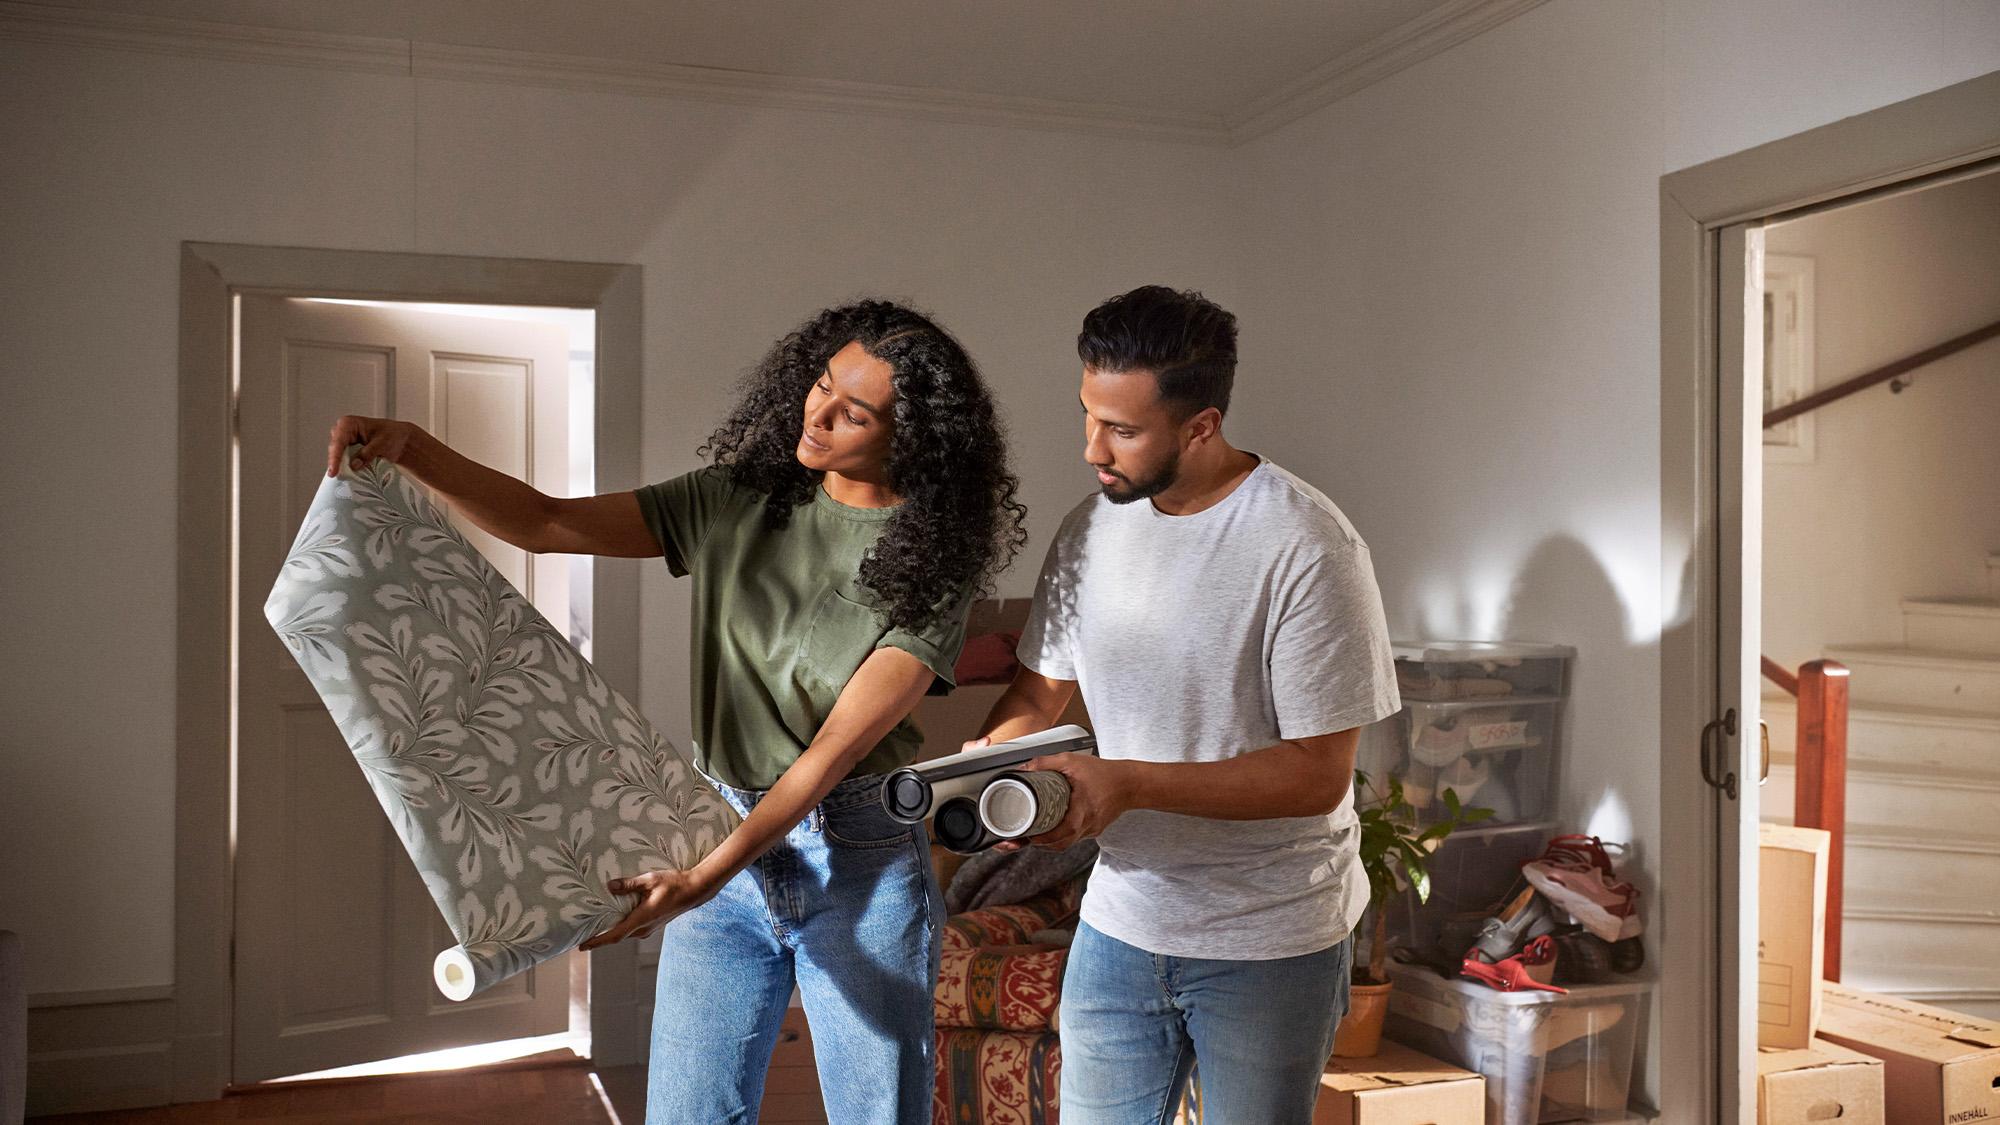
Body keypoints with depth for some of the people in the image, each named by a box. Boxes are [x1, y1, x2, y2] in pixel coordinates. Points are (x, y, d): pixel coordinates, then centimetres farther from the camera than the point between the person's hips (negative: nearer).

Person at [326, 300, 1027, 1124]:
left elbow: (838, 745, -17)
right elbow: (544, 523, 0)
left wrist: (707, 877, -24)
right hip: (723, 844, 3)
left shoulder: (933, 559, -10)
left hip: (859, 864, -3)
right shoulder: (738, 502, 2)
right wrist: (411, 447, -15)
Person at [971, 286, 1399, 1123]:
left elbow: (1318, 773, -21)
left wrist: (1128, 784, -28)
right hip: (1122, 920, 5)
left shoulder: (1306, 547, -20)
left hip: (1270, 943, -4)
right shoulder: (1091, 529, -1)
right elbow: (1044, 684, 10)